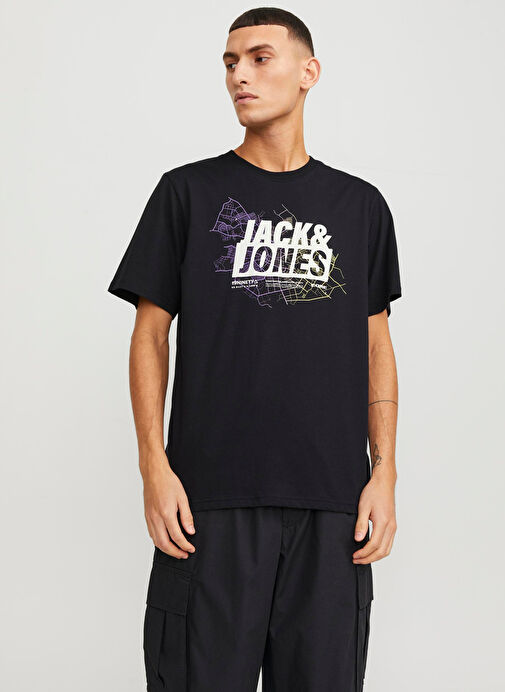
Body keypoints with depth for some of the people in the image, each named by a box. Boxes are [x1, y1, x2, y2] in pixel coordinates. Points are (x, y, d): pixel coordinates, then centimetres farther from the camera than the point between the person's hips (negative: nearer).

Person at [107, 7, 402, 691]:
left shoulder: (360, 204, 12)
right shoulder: (188, 191, 7)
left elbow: (376, 346, 12)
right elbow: (150, 332, 5)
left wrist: (384, 473, 3)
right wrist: (155, 467, -5)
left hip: (332, 504, 2)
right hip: (213, 498, -1)